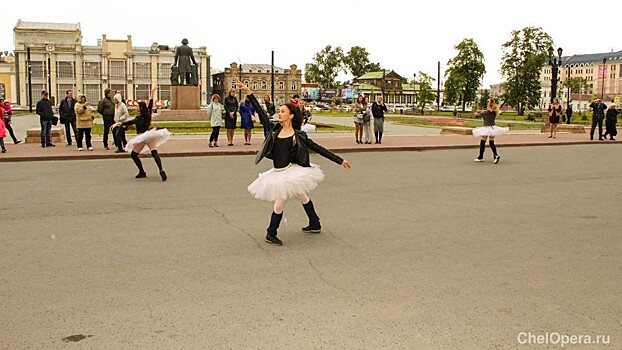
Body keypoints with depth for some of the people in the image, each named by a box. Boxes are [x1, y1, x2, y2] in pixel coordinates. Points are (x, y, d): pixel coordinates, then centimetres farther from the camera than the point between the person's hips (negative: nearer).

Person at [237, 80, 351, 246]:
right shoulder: (275, 130, 3)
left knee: (279, 203, -5)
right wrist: (248, 92, -5)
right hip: (277, 173, 5)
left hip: (290, 171, -4)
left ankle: (271, 234, 11)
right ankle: (315, 225, 34)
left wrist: (340, 160, -5)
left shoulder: (298, 136, -8)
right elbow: (261, 114, 0)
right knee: (302, 197, 18)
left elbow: (318, 149, -5)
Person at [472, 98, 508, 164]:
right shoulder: (494, 112, 4)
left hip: (486, 128, -5)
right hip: (493, 128, 5)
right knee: (492, 143, 10)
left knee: (482, 142, 7)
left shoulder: (485, 112, -12)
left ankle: (480, 157, 13)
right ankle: (496, 155, -8)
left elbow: (478, 115, -2)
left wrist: (476, 113, 24)